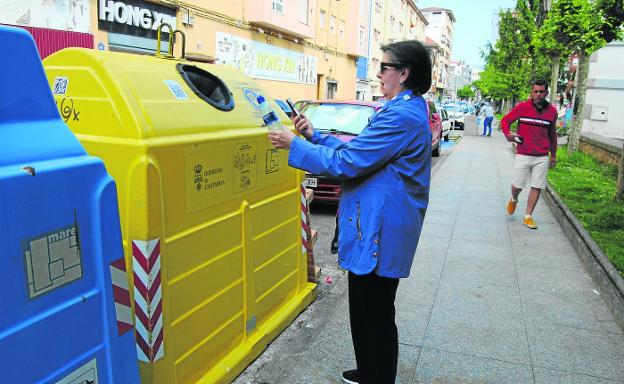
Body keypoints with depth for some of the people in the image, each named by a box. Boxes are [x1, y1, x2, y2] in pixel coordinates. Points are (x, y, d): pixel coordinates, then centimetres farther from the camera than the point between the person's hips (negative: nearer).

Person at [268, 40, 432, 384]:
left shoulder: (402, 116, -21)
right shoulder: (407, 110, 14)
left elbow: (346, 162, -22)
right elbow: (357, 152, 15)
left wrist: (294, 145, -12)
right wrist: (314, 136, 9)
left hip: (379, 233, -11)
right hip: (377, 228, 11)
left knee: (375, 317, 5)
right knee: (369, 311, 23)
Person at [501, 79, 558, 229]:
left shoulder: (552, 111, 7)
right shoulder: (522, 107, -3)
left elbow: (552, 134, 17)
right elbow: (505, 120, 5)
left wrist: (553, 155, 20)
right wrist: (507, 134, -15)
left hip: (542, 157, 2)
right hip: (523, 155, -2)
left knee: (537, 187, 1)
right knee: (517, 185, 3)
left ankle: (528, 216, 11)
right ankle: (513, 200, 37)